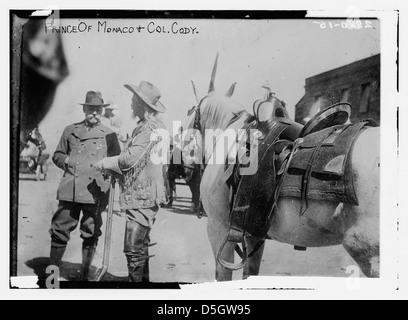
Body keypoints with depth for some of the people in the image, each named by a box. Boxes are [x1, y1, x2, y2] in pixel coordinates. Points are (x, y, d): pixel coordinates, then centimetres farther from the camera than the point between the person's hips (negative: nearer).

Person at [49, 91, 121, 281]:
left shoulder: (108, 134, 7)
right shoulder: (70, 130, 14)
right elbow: (57, 155, 22)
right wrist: (65, 161, 2)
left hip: (95, 192, -1)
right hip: (69, 191, 2)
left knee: (90, 234, 6)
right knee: (60, 231, 4)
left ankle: (85, 275, 20)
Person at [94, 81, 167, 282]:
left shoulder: (149, 128, -17)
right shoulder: (158, 126, 15)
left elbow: (131, 158, -24)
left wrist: (104, 163, -8)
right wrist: (112, 170, 11)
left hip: (141, 197, -11)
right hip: (148, 196, 11)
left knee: (133, 248, -6)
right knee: (140, 246, 20)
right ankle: (143, 280, 31)